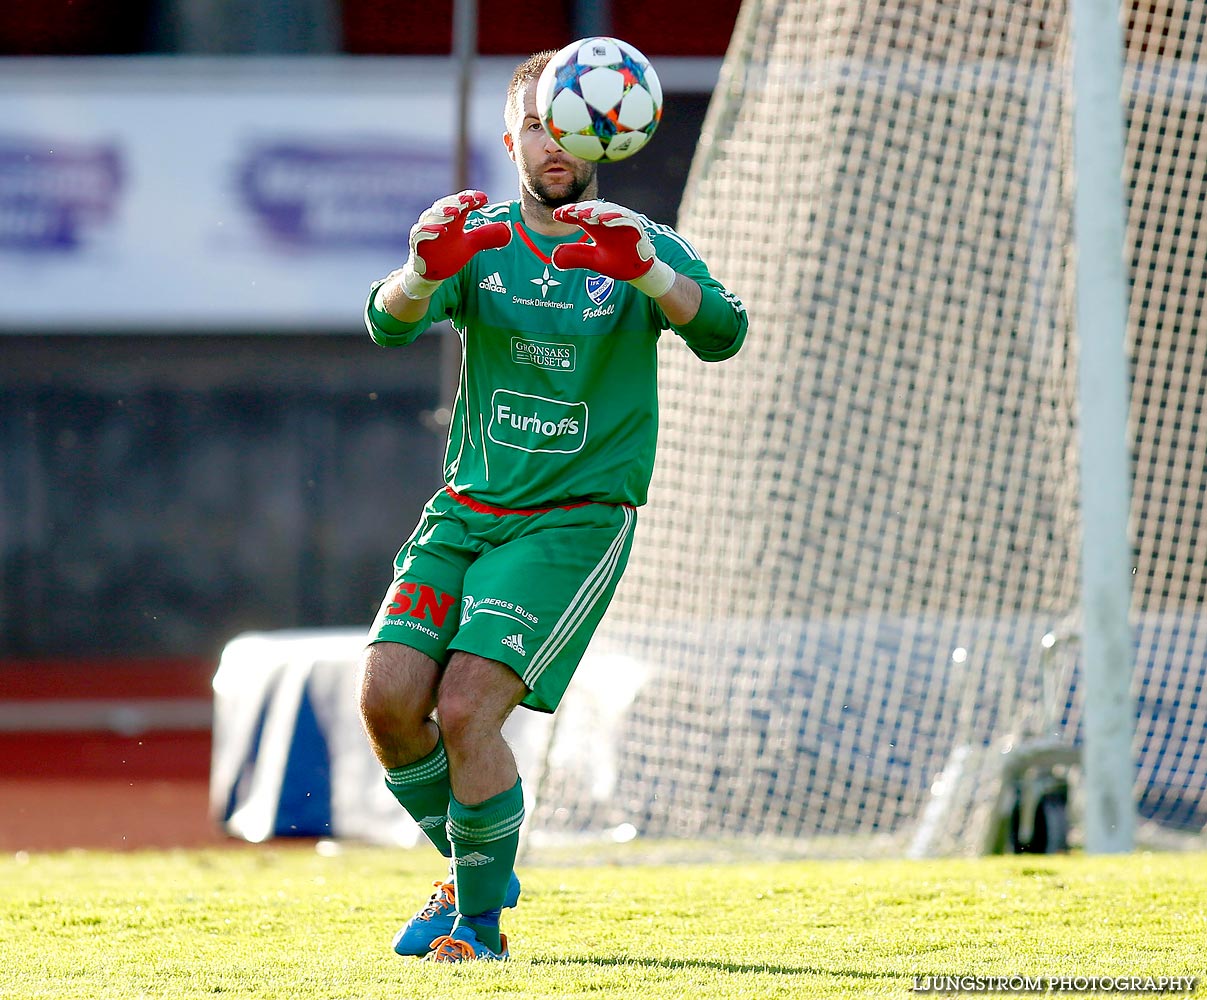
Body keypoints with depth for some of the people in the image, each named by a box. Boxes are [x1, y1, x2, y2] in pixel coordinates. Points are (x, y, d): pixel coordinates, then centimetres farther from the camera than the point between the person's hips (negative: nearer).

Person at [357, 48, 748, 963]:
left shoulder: (647, 252, -1)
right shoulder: (480, 243, 5)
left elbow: (721, 333, -21)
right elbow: (389, 326, -12)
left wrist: (641, 269, -40)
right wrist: (427, 271, -36)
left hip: (576, 520, -4)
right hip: (466, 511, 4)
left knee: (466, 709, -19)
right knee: (388, 694, -13)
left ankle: (481, 923, -2)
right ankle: (473, 874, 12)